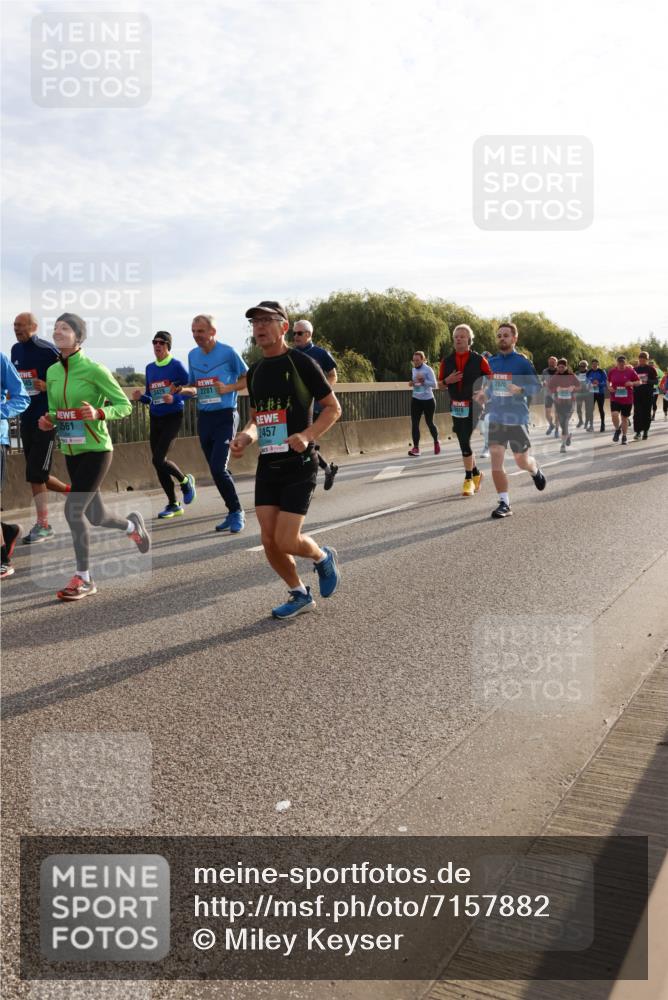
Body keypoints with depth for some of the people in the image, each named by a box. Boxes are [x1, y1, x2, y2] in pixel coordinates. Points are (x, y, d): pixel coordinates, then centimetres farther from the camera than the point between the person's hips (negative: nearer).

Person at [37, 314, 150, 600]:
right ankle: (132, 524, 48)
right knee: (94, 515, 14)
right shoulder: (52, 372, 5)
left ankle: (84, 579, 3)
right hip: (70, 452, 7)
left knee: (73, 509, -13)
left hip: (95, 450, -7)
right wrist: (48, 420, -5)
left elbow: (124, 405, -10)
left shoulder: (94, 369, -14)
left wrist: (98, 413, -28)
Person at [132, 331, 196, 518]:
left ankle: (185, 481, 14)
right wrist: (140, 397, -4)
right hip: (155, 418, 7)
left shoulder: (176, 366, -7)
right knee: (158, 463, 5)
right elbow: (150, 397, 17)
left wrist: (174, 399, -23)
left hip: (172, 417, -7)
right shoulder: (150, 368, 11)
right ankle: (173, 505, 16)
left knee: (158, 459, -16)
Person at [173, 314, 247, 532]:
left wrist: (228, 388, -17)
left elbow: (247, 379, -2)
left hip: (225, 416, -6)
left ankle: (236, 512, 0)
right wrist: (182, 390, -3)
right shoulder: (192, 355, 9)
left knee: (218, 468, -16)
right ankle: (234, 513, 22)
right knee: (216, 469, 10)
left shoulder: (228, 352, -8)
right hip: (203, 417, 6)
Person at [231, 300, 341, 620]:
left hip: (299, 465, -6)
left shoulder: (301, 362, -7)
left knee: (287, 541, -10)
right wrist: (245, 437, 1)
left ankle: (323, 557, 23)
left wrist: (307, 435, -20)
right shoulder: (254, 371, 13)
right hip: (267, 465, 6)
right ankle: (300, 595, 24)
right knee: (269, 540, 2)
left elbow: (333, 408, -4)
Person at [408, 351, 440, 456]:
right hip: (416, 400, 5)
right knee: (414, 423, -6)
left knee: (429, 423, 8)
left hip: (428, 400, -5)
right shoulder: (414, 370, 10)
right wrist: (412, 384, 2)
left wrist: (423, 381, -29)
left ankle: (436, 442, 34)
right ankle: (416, 447, -5)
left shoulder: (428, 370, -11)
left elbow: (434, 384, -16)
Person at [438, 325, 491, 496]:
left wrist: (484, 392, -16)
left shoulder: (479, 360, -3)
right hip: (456, 407, 4)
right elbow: (440, 385, 12)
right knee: (464, 443, 9)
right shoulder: (447, 361, 6)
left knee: (465, 442, -11)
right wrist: (447, 380, -10)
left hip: (473, 406, -4)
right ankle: (476, 473, 29)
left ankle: (468, 479, 1)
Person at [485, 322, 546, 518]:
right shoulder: (491, 362, 8)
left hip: (517, 419, -3)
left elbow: (537, 386, -6)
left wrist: (520, 389, -23)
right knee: (496, 460, -8)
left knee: (522, 462, 8)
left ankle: (535, 471, 45)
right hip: (496, 419, 3)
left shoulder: (522, 362, -6)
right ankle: (504, 504, -1)